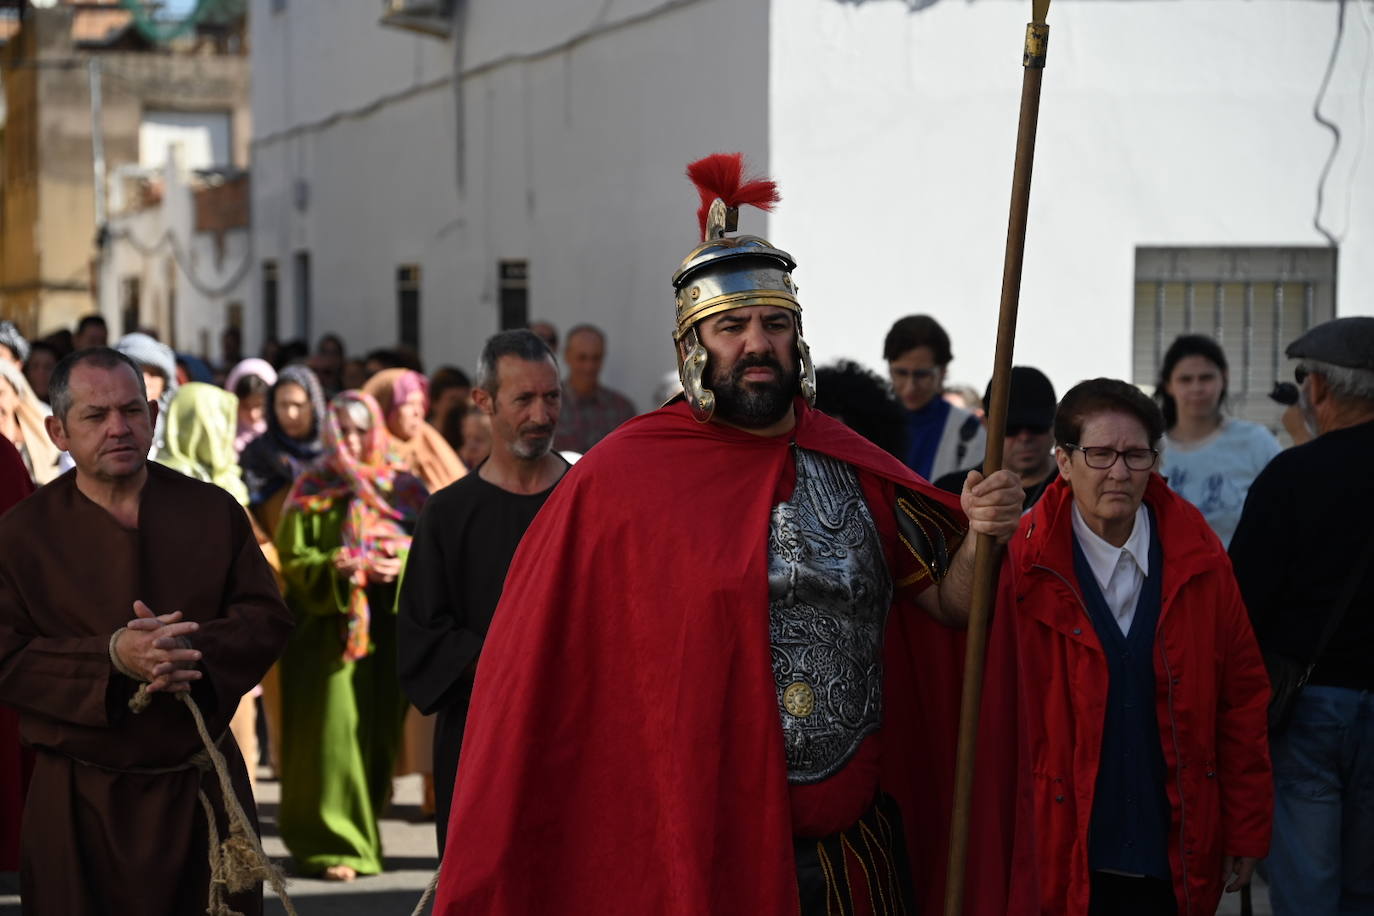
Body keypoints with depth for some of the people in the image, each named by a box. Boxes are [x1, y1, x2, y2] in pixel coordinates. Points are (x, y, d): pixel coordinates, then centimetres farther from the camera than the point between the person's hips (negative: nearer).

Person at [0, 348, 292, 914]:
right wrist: (112, 656, -22)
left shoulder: (213, 511, 3)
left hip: (202, 787, 2)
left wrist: (194, 649, -19)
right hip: (78, 803, -2)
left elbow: (267, 620, 1)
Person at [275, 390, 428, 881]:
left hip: (385, 629, 3)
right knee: (334, 734, -8)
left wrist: (400, 564, -15)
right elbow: (293, 560, -4)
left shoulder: (401, 490, 10)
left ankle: (362, 831, 21)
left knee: (378, 733, 6)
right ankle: (330, 843, -2)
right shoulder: (311, 492, 2)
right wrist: (347, 568, -18)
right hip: (328, 629, -3)